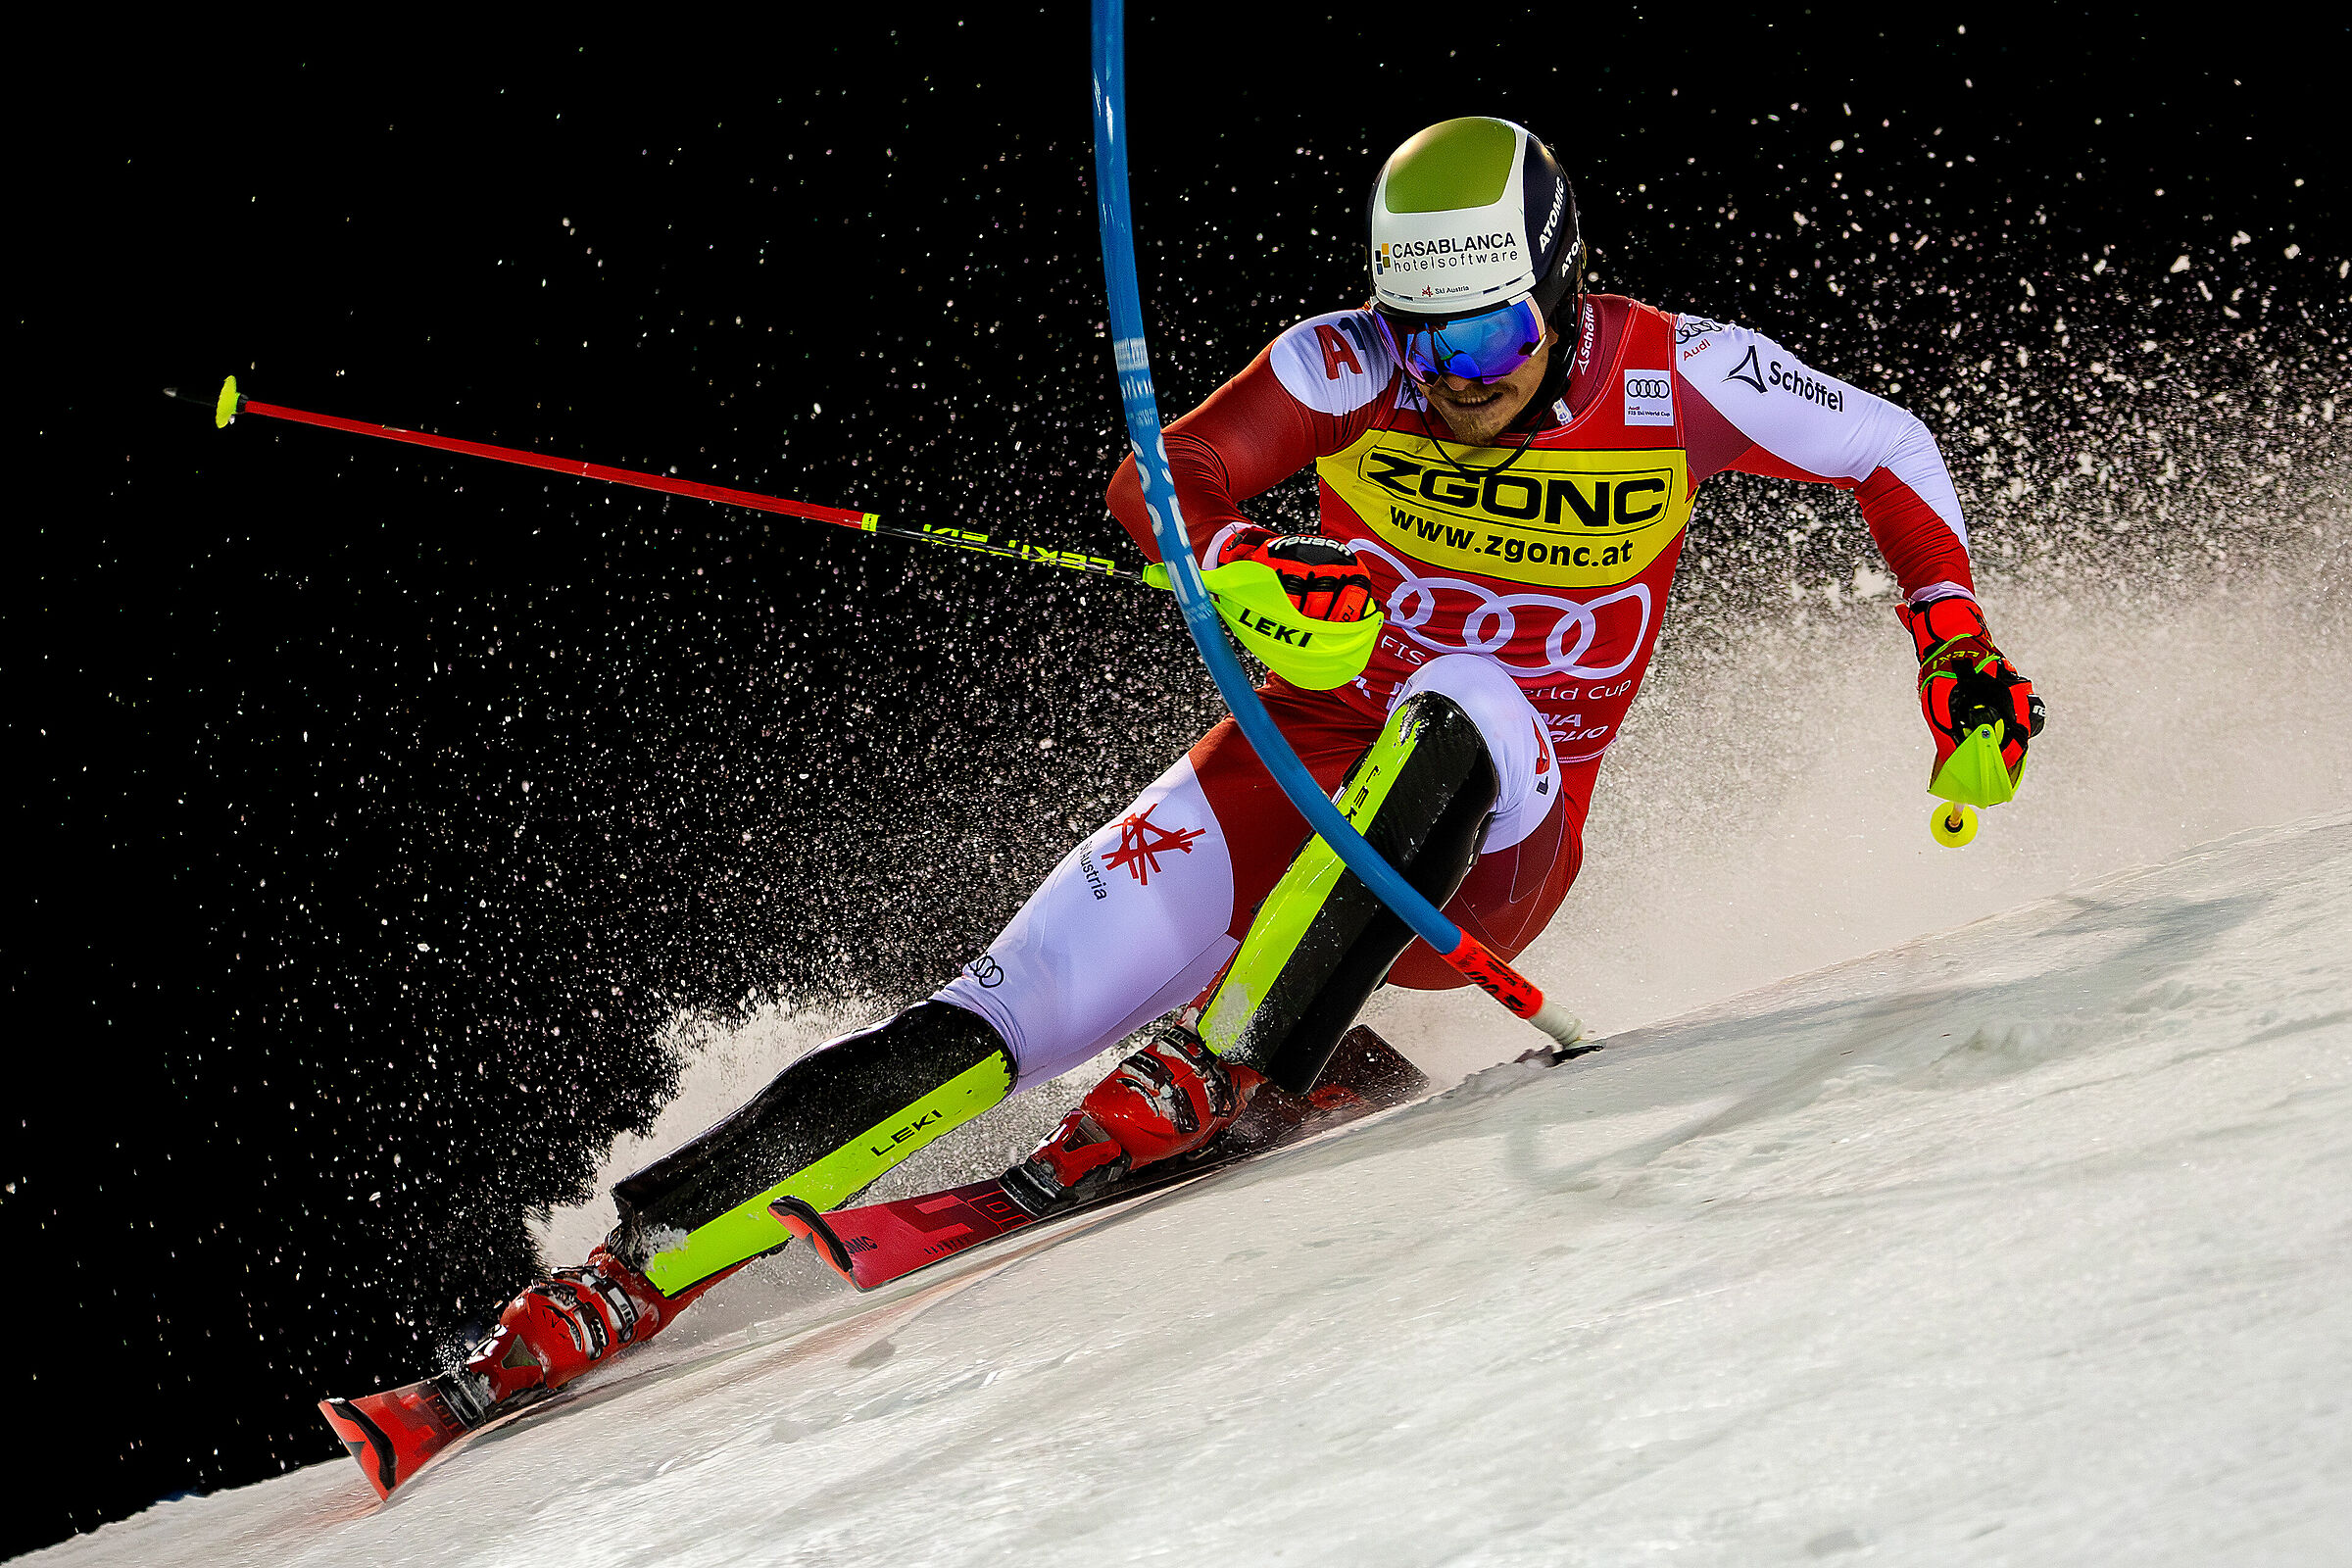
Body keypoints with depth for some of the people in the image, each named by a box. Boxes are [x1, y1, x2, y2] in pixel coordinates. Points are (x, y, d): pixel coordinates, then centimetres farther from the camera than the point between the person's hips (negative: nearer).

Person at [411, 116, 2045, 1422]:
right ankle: (634, 1271, -13)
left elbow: (1891, 452, 3)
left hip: (1488, 854, 0)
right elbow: (1168, 485, -10)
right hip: (1294, 775, 1)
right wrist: (1251, 562, -31)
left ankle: (1219, 1063, -39)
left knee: (1466, 701, -37)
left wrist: (1956, 639, -9)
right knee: (985, 1031, -15)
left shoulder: (1674, 377, -11)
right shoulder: (1352, 362, -10)